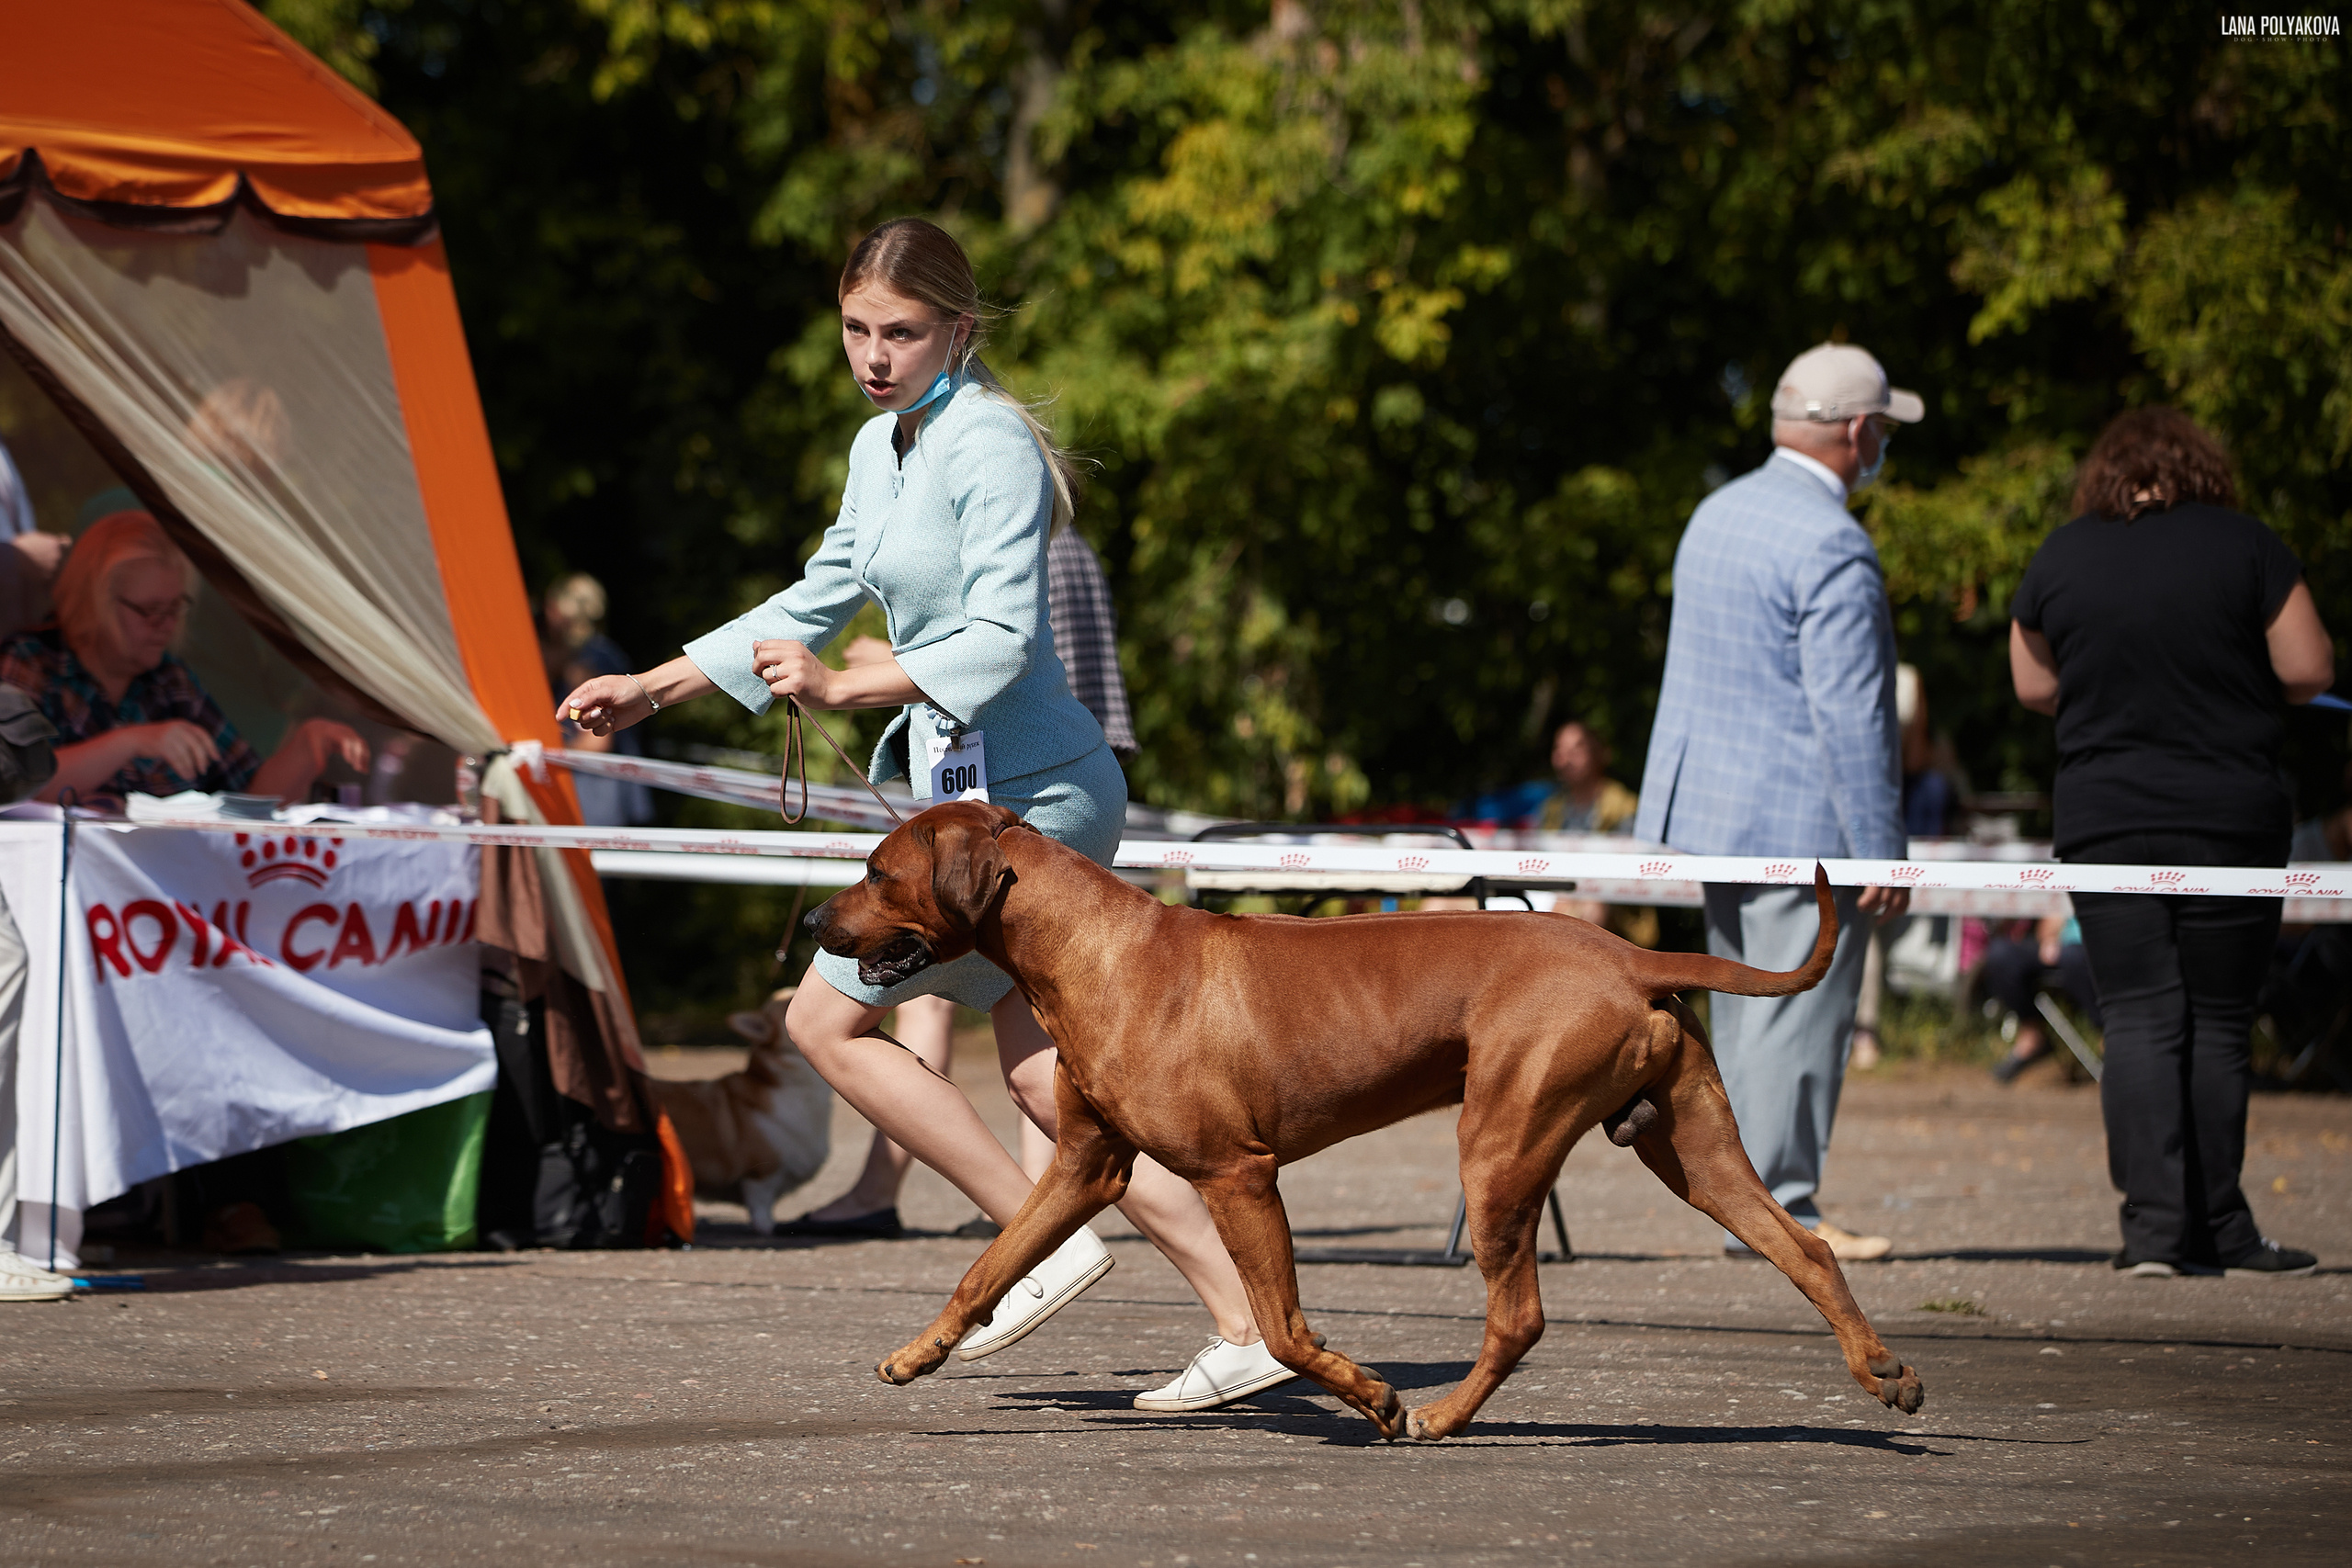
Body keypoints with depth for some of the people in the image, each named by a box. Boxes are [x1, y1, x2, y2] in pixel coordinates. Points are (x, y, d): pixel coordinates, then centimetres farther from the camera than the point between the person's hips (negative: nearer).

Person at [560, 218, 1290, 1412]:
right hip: (984, 789, 9)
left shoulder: (990, 445, -14)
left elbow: (1000, 640, -22)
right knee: (1042, 1073, 8)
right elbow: (815, 604, 24)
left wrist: (844, 687, -28)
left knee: (828, 1019, -3)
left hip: (1023, 794, -9)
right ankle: (1246, 1322, 7)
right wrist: (653, 689, 23)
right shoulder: (880, 448, 14)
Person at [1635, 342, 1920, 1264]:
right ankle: (1777, 1207, -6)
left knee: (1743, 1011, 13)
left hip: (1713, 805, 9)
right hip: (1800, 817, -9)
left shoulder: (1716, 517, 12)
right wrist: (1882, 851, -16)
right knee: (1799, 1016, -6)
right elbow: (1850, 715, -19)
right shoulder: (1831, 549, -17)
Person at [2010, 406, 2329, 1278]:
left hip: (2103, 820, 1)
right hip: (2232, 815, -1)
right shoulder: (2244, 546, -3)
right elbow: (2310, 669, -4)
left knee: (2139, 1019, 1)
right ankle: (2217, 1230, 10)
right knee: (2219, 1023, 6)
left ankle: (2153, 1227, -10)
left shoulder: (2059, 559, 4)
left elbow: (2034, 687, 12)